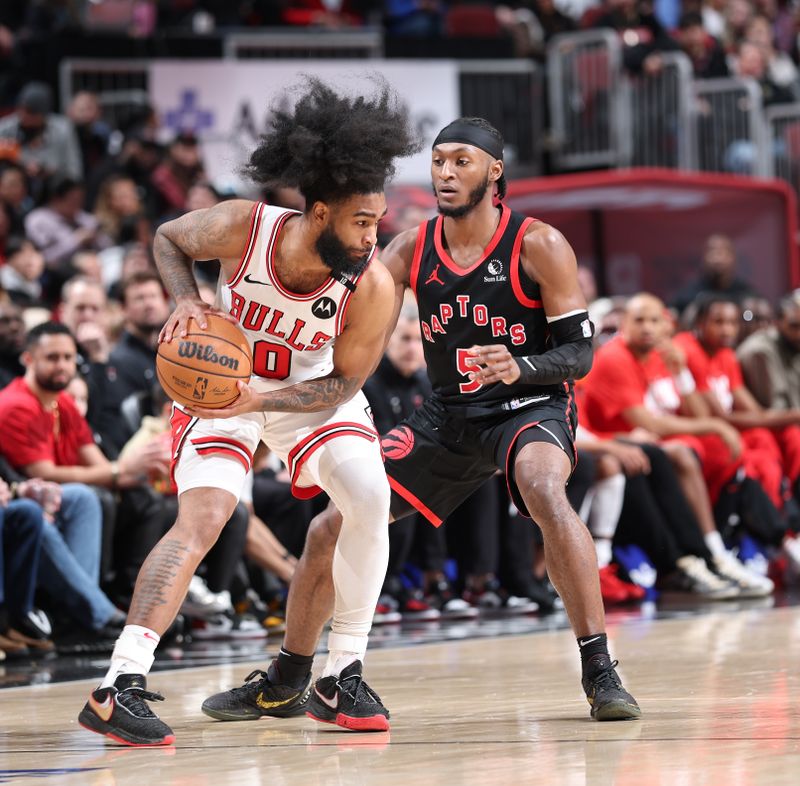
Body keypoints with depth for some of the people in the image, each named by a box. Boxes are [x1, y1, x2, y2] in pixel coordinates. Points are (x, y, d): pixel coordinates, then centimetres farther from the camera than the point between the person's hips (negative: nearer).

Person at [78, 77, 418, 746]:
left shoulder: (373, 287, -29)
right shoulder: (242, 228, -29)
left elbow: (343, 383, -17)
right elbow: (168, 238, -6)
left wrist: (263, 401, -32)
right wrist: (187, 302, -24)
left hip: (312, 392, 1)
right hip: (223, 380, -1)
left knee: (370, 495, -21)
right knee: (202, 517, -20)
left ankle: (343, 677, -7)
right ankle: (120, 686, -24)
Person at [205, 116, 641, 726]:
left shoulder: (539, 247, -14)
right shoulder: (412, 250, -2)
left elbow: (579, 355, -14)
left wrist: (519, 367, -34)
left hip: (530, 403, -5)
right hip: (449, 413, 5)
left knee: (547, 494, -39)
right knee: (331, 530, 1)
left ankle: (600, 672, -33)